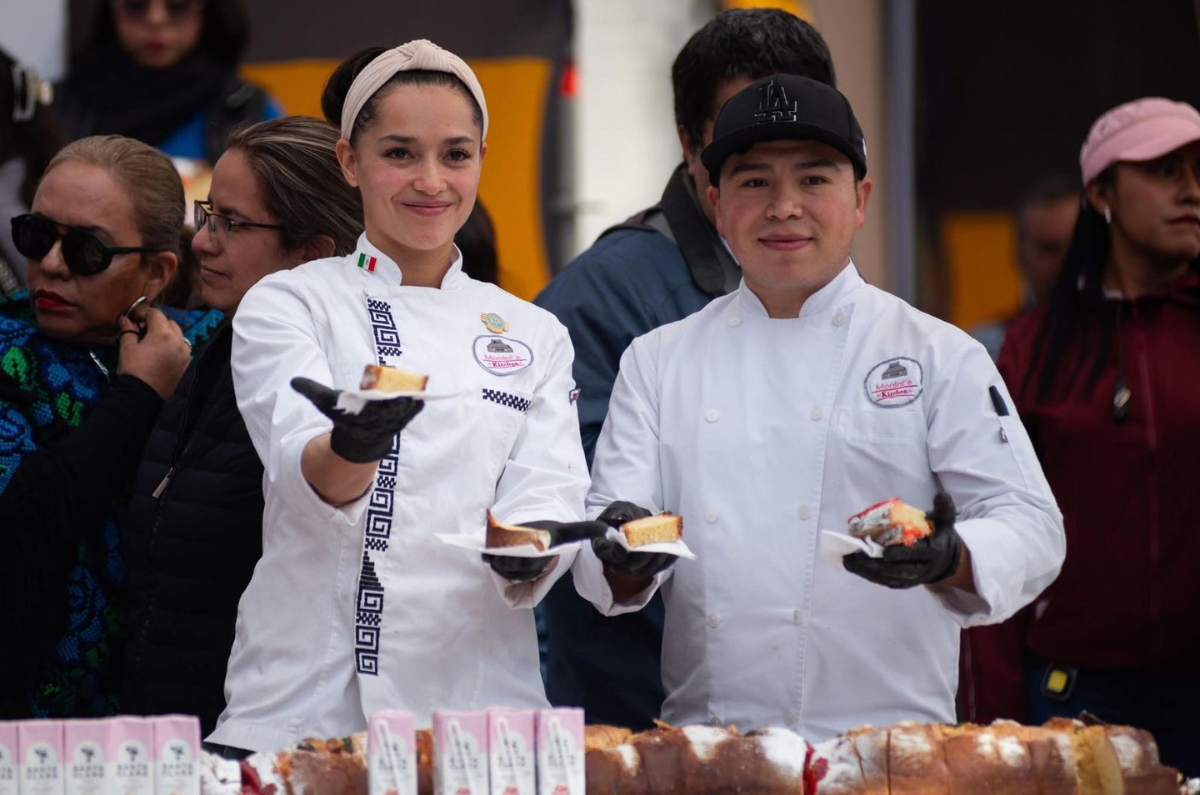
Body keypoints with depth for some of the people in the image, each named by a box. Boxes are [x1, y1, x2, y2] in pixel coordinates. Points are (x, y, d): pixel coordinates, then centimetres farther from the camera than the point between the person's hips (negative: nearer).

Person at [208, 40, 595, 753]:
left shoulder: (536, 338, 13)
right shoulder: (286, 306, 2)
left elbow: (549, 493, 1)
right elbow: (303, 475, -15)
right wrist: (352, 448, -38)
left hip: (482, 699, 3)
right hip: (307, 703, -3)